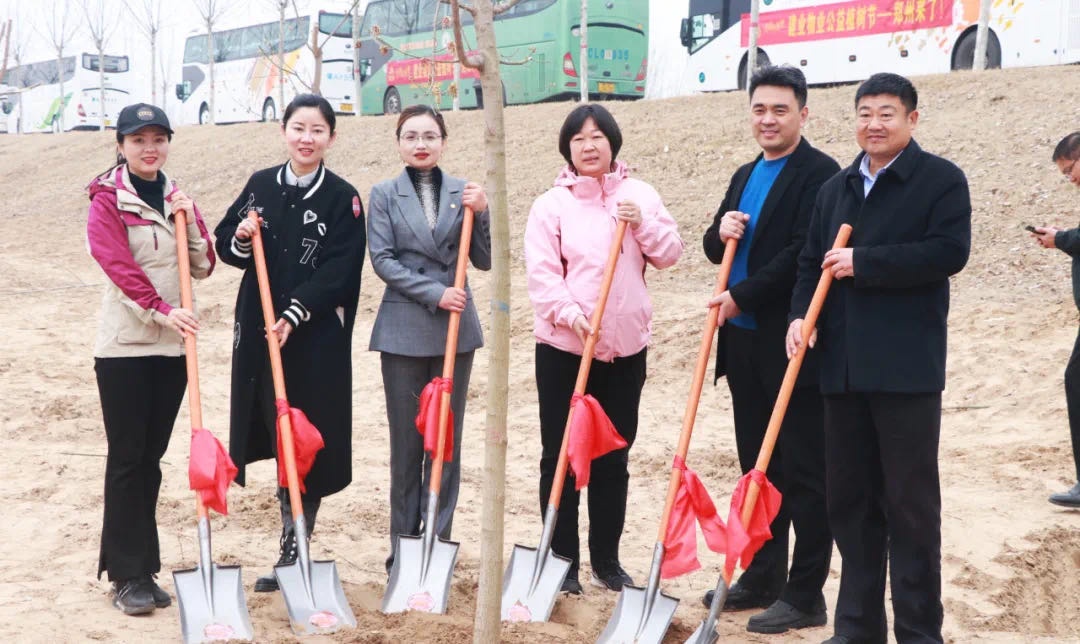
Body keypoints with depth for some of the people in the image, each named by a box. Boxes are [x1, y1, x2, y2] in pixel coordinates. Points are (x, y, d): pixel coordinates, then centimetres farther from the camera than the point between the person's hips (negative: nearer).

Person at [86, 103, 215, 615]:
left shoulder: (176, 199, 12)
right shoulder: (107, 199, -5)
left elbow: (203, 267, 9)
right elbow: (117, 264, -16)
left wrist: (189, 220, -6)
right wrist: (162, 309, -27)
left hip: (173, 345, 5)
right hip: (125, 346, -5)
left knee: (151, 457, 10)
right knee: (126, 458, -2)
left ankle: (144, 568, 18)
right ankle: (126, 575, 5)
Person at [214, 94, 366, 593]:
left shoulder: (343, 198, -4)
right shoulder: (260, 186, 8)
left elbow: (338, 271, -12)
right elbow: (225, 244, 13)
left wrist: (294, 316, -21)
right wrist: (241, 238, -9)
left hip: (316, 337, -4)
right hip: (259, 328, 4)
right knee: (278, 438, 8)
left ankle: (293, 555, 12)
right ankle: (291, 555, 21)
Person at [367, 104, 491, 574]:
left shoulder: (462, 192, 7)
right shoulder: (384, 195, 3)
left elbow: (484, 261, 5)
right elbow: (382, 260, -5)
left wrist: (481, 213, -10)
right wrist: (433, 293, -15)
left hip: (454, 328, 2)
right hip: (404, 330, -2)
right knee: (406, 442, 5)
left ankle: (439, 543, 14)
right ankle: (403, 548, 14)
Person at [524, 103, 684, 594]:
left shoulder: (640, 195, 7)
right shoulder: (551, 205, -1)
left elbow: (669, 254, 3)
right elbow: (541, 274, -8)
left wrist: (641, 224, -13)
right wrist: (570, 314, -22)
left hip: (625, 345, 2)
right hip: (563, 344, -2)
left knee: (614, 456, 10)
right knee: (560, 454, 3)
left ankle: (606, 560, 22)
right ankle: (562, 560, 14)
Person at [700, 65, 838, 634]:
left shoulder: (820, 174, -10)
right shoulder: (745, 177, 17)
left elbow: (804, 252, -20)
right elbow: (717, 248, 19)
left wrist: (740, 296, -16)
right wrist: (721, 233, -4)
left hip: (792, 343, -8)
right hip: (744, 342, 8)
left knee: (803, 471, 1)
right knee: (757, 465, 15)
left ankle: (805, 594, 9)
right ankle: (763, 576, 27)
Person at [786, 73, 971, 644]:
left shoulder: (942, 180, -1)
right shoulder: (835, 188, 17)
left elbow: (949, 253, -15)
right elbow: (811, 260, 15)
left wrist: (863, 263, -15)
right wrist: (801, 314, -4)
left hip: (907, 367, -6)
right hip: (842, 366, 6)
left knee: (911, 502, 1)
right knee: (848, 499, 11)